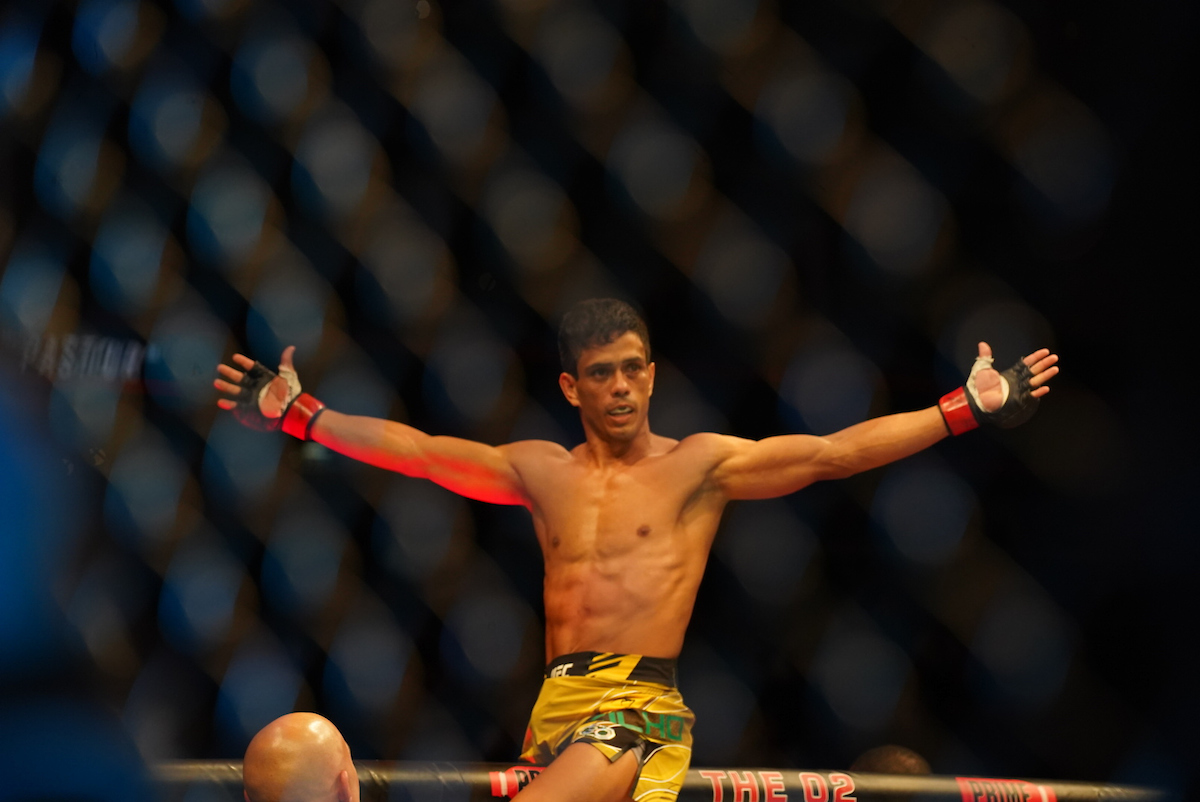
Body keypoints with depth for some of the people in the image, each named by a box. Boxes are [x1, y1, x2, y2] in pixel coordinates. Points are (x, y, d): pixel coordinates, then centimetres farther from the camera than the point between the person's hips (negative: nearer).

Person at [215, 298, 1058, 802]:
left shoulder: (700, 464, 5)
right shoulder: (542, 471, 14)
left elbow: (835, 453, 1)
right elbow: (416, 450, 13)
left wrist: (968, 406, -3)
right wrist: (298, 415, 8)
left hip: (641, 706, -4)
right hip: (556, 705, 4)